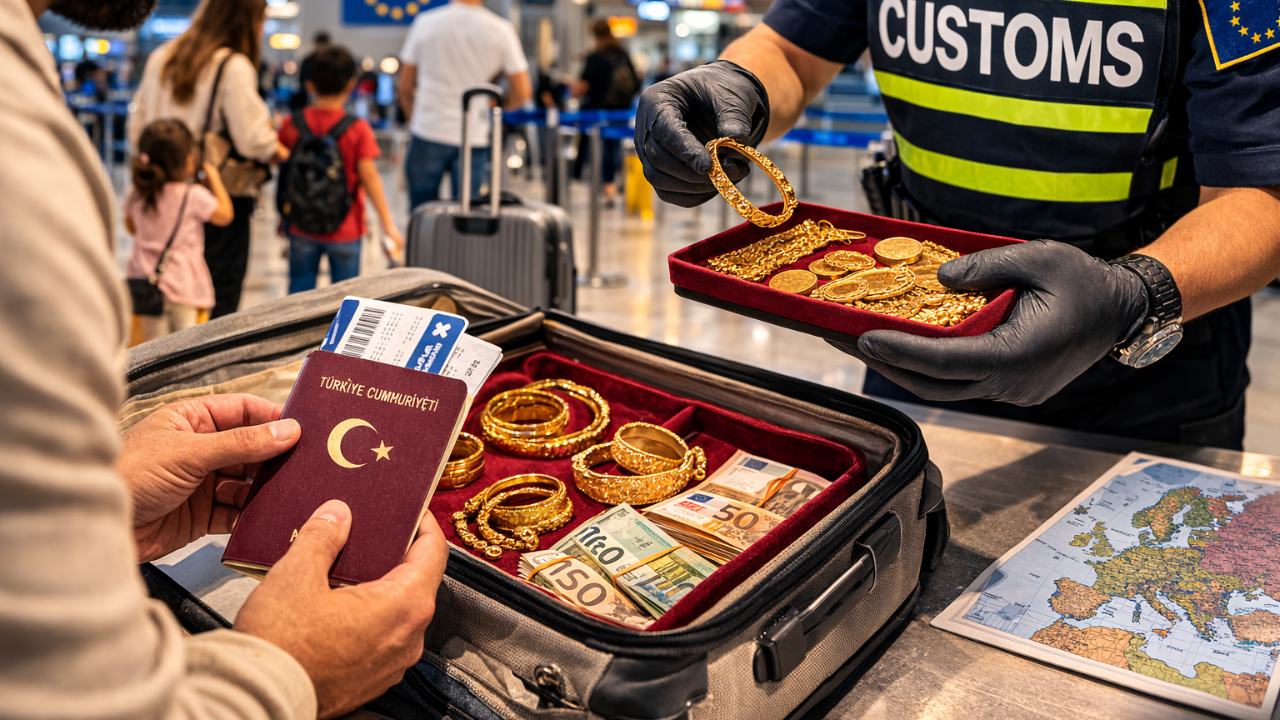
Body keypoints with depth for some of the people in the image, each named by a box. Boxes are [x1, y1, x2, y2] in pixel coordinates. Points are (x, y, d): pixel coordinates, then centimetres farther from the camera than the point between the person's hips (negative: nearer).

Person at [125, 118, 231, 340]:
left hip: (146, 280, 5)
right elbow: (225, 215, -1)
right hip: (183, 285, -4)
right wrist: (214, 179, 7)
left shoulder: (136, 194, 1)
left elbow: (131, 226, 16)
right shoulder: (194, 196, -14)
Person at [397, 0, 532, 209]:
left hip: (428, 133, 1)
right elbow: (522, 93, -2)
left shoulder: (425, 22, -1)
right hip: (474, 138, 0)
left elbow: (405, 87, 6)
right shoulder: (501, 29, -4)